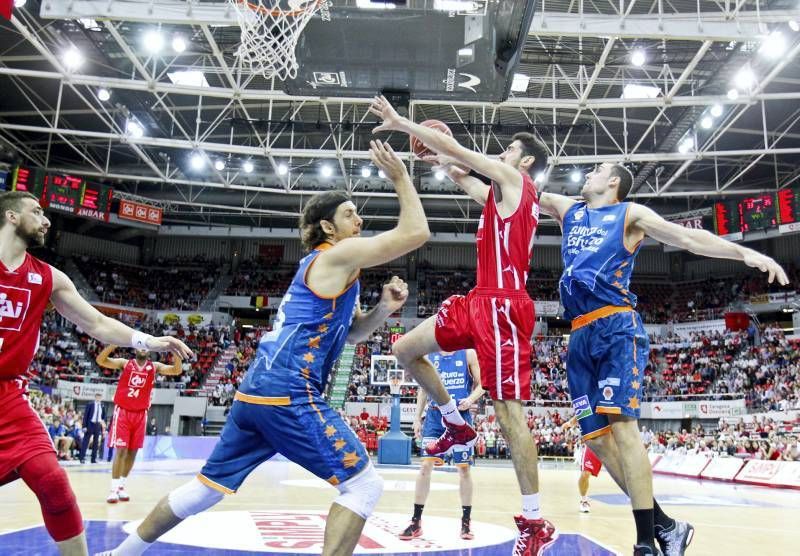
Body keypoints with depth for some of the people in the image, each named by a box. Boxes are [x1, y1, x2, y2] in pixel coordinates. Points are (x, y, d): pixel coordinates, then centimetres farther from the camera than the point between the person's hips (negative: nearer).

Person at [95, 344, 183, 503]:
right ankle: (114, 488, -2)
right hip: (123, 412, -3)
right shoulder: (125, 363, -1)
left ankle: (121, 486, 23)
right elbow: (100, 360, -12)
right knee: (121, 451, -8)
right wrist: (114, 344, -28)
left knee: (132, 452, 9)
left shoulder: (155, 367, 4)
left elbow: (177, 370, -7)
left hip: (140, 414, 3)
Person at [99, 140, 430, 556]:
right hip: (290, 394, -10)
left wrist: (384, 308, 9)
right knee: (364, 483, -4)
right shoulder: (339, 254, -5)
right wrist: (401, 178, 1)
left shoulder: (322, 264, 23)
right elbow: (416, 233, -11)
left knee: (207, 486, 21)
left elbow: (352, 332, 27)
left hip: (257, 392, 10)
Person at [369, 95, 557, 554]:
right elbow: (462, 175, 38)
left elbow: (456, 150, -5)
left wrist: (401, 123, 1)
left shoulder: (514, 181, -3)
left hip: (503, 305, -9)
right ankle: (457, 425, 25)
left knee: (509, 411, -8)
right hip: (480, 301, 9)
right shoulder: (503, 193, 22)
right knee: (406, 350, 12)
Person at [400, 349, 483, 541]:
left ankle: (466, 522, 18)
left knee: (464, 468, 5)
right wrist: (417, 418, 7)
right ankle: (416, 522, 6)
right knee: (425, 465, -4)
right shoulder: (429, 355, 5)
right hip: (435, 415, 1)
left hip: (460, 415, -1)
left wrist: (471, 399, -17)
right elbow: (423, 389, 12)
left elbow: (480, 385, 3)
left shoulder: (468, 353, -1)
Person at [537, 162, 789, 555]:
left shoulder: (630, 213, 10)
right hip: (581, 336, 6)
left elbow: (687, 238, 1)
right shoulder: (568, 209, 24)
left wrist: (744, 252, -12)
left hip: (617, 328, -6)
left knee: (621, 424, -18)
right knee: (595, 436, 0)